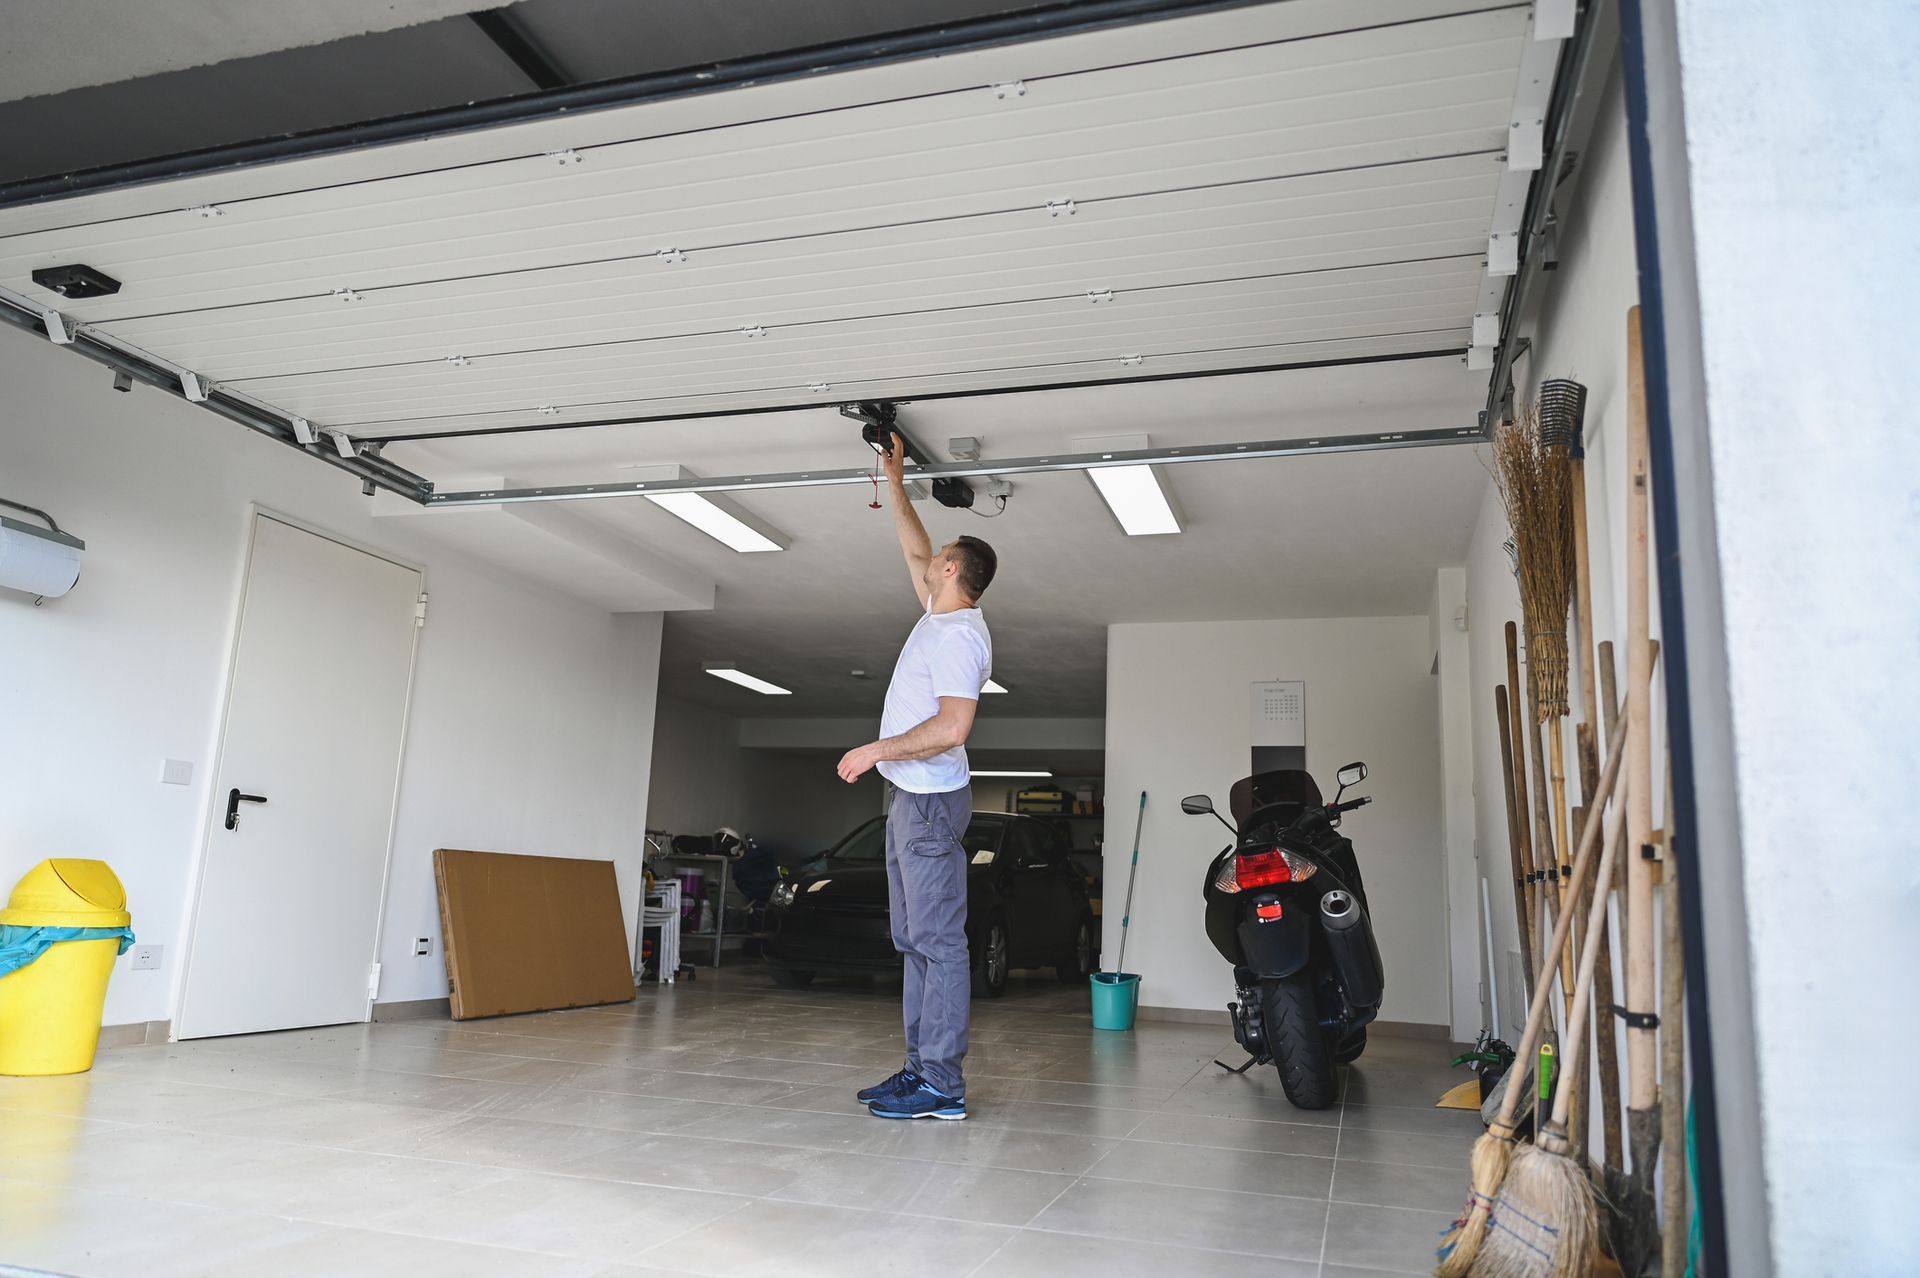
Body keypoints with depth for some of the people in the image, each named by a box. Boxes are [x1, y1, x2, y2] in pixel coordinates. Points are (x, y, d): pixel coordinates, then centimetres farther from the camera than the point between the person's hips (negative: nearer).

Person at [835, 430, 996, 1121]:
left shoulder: (957, 635, -15)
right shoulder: (940, 617, 14)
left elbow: (951, 728, -25)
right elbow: (914, 552, 30)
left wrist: (877, 749, -18)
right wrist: (894, 481, 31)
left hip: (931, 798, -11)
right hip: (911, 797, 11)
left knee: (938, 940, -9)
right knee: (914, 941, 12)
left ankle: (943, 1087, -7)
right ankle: (921, 1068, 18)